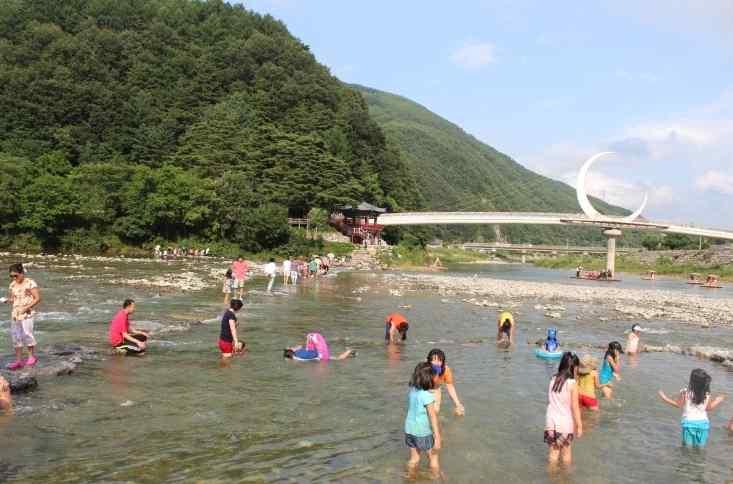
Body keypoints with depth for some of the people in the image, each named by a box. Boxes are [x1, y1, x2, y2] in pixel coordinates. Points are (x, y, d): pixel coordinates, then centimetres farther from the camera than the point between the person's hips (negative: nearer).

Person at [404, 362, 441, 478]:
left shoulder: (412, 391, -3)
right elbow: (433, 417, -25)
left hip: (410, 430, 6)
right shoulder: (427, 396, -23)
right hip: (423, 432, -6)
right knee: (433, 458, 16)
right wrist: (437, 438, -26)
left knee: (414, 459, 21)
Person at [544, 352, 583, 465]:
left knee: (553, 451, 14)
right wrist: (579, 426, -5)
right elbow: (575, 407, -12)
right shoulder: (572, 383, -15)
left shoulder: (553, 380, -1)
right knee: (566, 452, 15)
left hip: (551, 422, 4)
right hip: (565, 423, -4)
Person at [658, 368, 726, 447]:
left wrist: (664, 397, -1)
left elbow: (678, 405, -10)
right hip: (703, 423, 2)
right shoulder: (707, 395, -8)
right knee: (700, 447, 15)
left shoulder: (684, 392, -16)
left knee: (687, 446, 9)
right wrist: (718, 401, 20)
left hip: (689, 422, -2)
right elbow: (709, 408, 3)